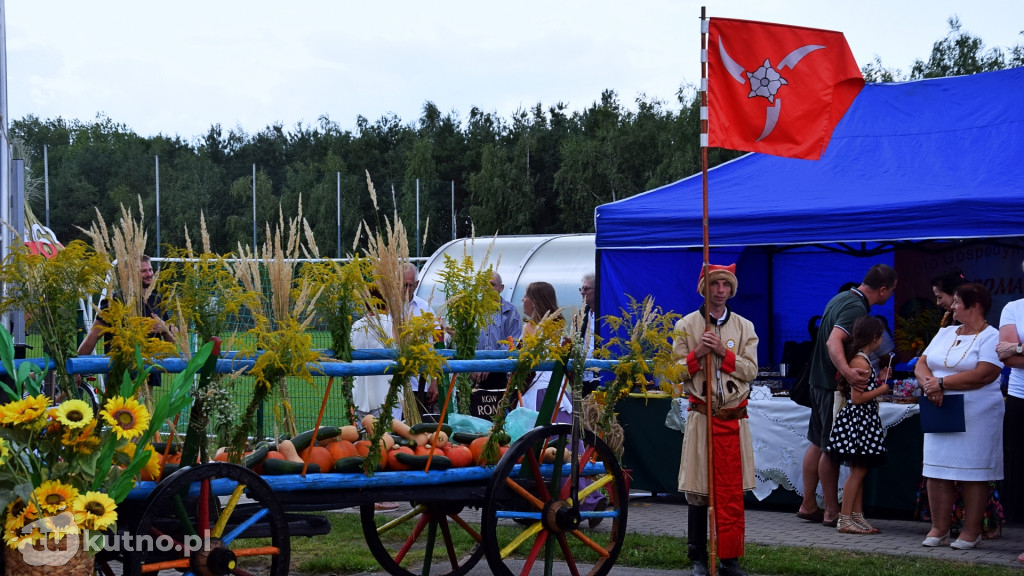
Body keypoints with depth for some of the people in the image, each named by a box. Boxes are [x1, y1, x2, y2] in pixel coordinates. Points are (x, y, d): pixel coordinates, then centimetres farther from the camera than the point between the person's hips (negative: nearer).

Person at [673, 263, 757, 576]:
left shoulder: (744, 327, 8)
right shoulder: (686, 325, 4)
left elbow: (751, 370, 1)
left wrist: (724, 353, -12)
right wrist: (696, 354, -15)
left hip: (734, 418, 1)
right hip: (701, 417, -1)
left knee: (733, 492, 1)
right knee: (697, 491, 1)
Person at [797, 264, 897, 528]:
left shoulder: (841, 298, 11)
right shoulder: (856, 308, -20)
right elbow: (834, 342, -34)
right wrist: (847, 372, -47)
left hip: (820, 380, 10)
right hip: (834, 384, -10)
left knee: (818, 444, 14)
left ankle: (808, 505, 20)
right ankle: (832, 512, 2)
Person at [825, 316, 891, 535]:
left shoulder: (862, 359, 14)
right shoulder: (861, 362, -17)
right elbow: (857, 398, -21)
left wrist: (879, 379, 16)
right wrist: (883, 389, -12)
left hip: (863, 422, 10)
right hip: (858, 420, -10)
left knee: (859, 471, 12)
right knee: (857, 471, -7)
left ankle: (857, 516, 16)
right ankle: (845, 519, -4)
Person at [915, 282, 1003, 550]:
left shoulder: (991, 337, -4)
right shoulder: (945, 333, 17)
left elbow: (983, 375, -18)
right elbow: (921, 365, 10)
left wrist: (942, 382, -15)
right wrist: (930, 385, -12)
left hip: (976, 416, -6)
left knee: (973, 474, -3)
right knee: (936, 472, 2)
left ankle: (971, 531, 2)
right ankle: (939, 529, 7)